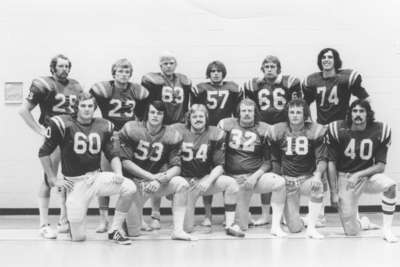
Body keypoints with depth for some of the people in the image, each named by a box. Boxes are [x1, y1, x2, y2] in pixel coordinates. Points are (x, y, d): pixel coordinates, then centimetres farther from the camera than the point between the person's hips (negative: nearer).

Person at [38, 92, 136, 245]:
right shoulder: (63, 124, -6)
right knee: (78, 237, -5)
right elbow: (43, 153, 0)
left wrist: (118, 174, -8)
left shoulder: (103, 126, 6)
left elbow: (113, 155, 10)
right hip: (75, 183, -3)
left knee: (129, 188, -25)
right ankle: (71, 220, 33)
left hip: (96, 177, 3)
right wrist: (54, 180, -3)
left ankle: (115, 231, -6)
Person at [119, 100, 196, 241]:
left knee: (181, 183, -27)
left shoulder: (172, 135, -4)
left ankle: (178, 230, -21)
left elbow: (176, 167, -9)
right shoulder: (131, 129, -10)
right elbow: (125, 162, -14)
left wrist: (159, 180, -28)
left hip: (156, 180, 3)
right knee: (132, 232, -10)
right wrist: (151, 176, -23)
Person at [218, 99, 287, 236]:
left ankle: (275, 226, -22)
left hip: (256, 175, 1)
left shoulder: (263, 129, 2)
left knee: (280, 182, -32)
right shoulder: (227, 124, 3)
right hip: (235, 177, -1)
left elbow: (268, 160, 3)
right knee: (242, 227, -7)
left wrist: (256, 176, -12)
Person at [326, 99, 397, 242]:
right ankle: (363, 222, 34)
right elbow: (331, 163, -4)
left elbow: (381, 166, -7)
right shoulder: (337, 130, -12)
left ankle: (387, 229, -16)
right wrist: (334, 192, -6)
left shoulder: (380, 131, -10)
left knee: (390, 185, -34)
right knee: (351, 232, -4)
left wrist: (358, 175, -20)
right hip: (345, 178, -1)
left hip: (368, 176, 1)